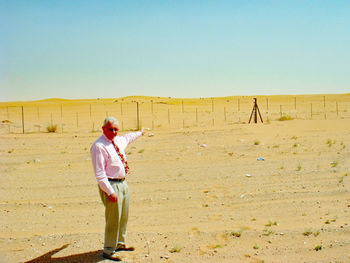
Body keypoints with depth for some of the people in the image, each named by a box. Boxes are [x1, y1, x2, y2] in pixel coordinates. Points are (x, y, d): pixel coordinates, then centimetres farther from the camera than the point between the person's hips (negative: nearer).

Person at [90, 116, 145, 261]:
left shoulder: (118, 140, 8)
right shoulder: (98, 146, -17)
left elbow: (128, 137, 34)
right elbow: (99, 174, -21)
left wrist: (140, 133, 52)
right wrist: (110, 191, -24)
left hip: (123, 183, 9)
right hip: (110, 185, -9)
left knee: (123, 217, 20)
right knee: (113, 219, -4)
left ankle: (119, 243, 38)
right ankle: (108, 250, 11)